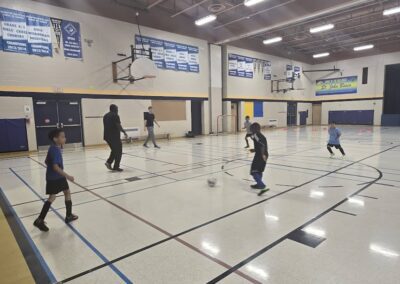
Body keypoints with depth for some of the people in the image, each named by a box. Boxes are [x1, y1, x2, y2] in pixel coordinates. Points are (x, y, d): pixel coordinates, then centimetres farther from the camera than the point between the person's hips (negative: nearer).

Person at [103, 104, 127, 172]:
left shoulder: (105, 116, 16)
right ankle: (116, 167, 3)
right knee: (118, 151, 2)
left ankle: (109, 162, 7)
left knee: (114, 150, 21)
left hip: (107, 136, 8)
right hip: (115, 136, -8)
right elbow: (118, 126, -15)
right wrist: (124, 132, -5)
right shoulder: (115, 116, -10)